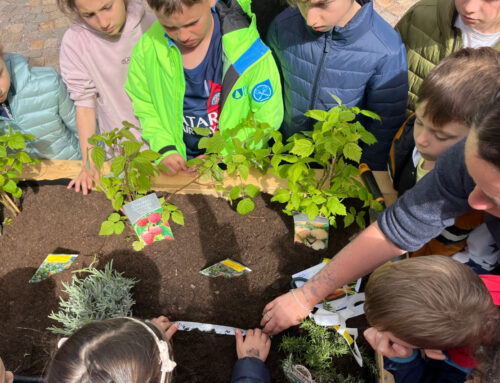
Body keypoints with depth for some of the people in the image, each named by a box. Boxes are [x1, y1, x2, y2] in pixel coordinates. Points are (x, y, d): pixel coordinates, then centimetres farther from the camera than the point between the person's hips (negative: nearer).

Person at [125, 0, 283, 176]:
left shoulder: (244, 45, -14)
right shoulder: (147, 47, -6)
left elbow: (267, 117, -8)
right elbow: (143, 108, 6)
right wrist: (165, 149, -10)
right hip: (180, 162, 3)